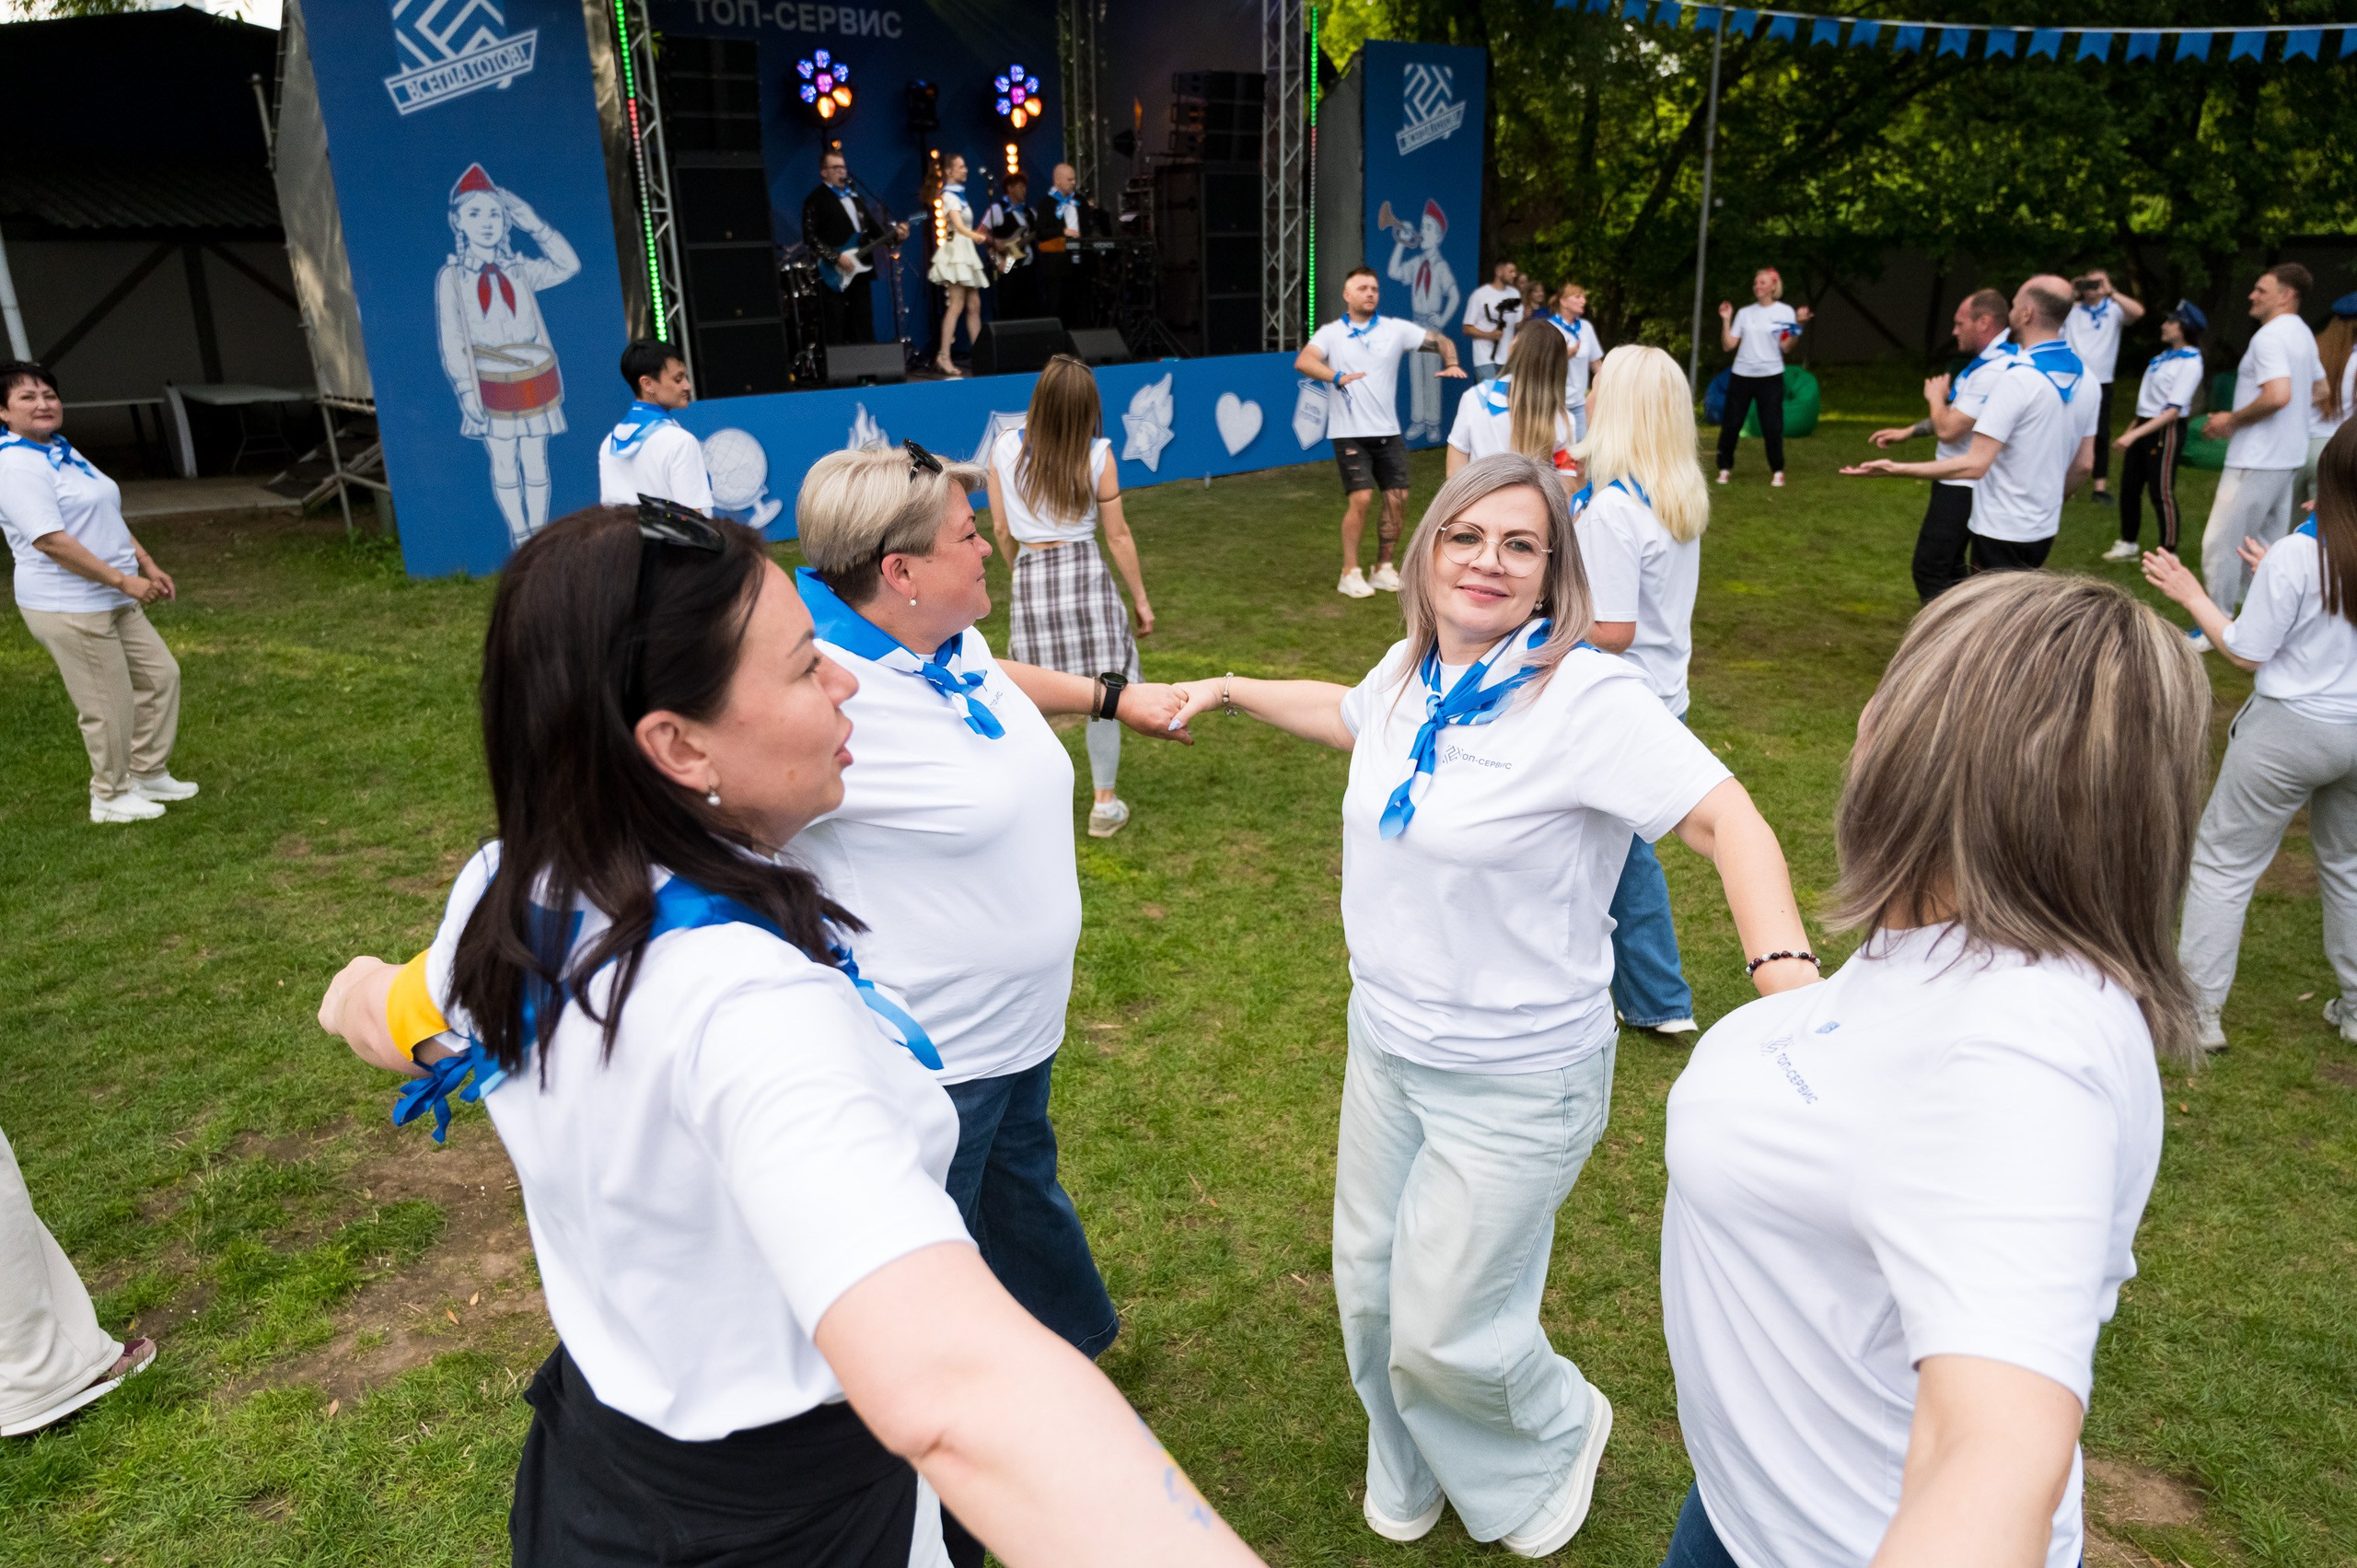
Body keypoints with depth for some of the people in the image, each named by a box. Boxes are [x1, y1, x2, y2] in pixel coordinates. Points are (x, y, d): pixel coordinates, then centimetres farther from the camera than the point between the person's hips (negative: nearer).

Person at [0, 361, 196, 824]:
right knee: (108, 705, 0)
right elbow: (50, 542, -25)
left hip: (112, 600, 10)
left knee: (160, 674, 15)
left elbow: (108, 520, 21)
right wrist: (125, 580, -24)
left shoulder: (63, 452, 13)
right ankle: (110, 797, 18)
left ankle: (148, 773, 29)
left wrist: (148, 565, 14)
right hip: (68, 610, -10)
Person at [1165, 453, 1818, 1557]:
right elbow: (1347, 715, 22)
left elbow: (1728, 821, -29)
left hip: (1516, 1080, -7)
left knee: (1443, 1329, 5)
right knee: (1370, 1288, 21)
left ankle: (1558, 1433, 42)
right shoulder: (1411, 676, -1)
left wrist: (1787, 971, -44)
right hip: (1386, 1043, 7)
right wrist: (1230, 690, 29)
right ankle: (1409, 1469, 53)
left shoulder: (1586, 697, -22)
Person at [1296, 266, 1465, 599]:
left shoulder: (1396, 330, 6)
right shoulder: (1331, 333, -2)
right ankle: (1350, 574, 1)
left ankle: (1383, 568, 19)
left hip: (1388, 431, 4)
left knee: (1398, 499, 2)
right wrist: (1336, 377, -36)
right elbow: (1303, 361, -20)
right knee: (1360, 498, -13)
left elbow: (1441, 341, 11)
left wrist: (1451, 363, -11)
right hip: (1350, 433, -4)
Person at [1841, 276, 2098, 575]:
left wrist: (1896, 469, -24)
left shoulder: (2018, 378, -21)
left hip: (2002, 532, -8)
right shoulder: (2085, 378, 4)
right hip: (2044, 530, 8)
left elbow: (1974, 465, -26)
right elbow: (2084, 465, 11)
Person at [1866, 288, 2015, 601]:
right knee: (1949, 566, 21)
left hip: (1962, 488, -11)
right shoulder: (1989, 359, 10)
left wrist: (1936, 397, -7)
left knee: (1930, 571, -9)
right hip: (1960, 483, 11)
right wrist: (1907, 432, 19)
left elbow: (1948, 430, -26)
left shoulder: (1993, 370, -26)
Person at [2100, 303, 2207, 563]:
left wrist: (2134, 434, -25)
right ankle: (2128, 545, 25)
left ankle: (2169, 554, 5)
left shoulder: (2190, 363, -15)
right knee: (2129, 487, 12)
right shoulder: (2165, 355, 10)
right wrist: (2131, 428, 18)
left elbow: (2173, 410, -21)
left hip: (2166, 431, -8)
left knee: (2162, 492, -4)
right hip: (2144, 425, 8)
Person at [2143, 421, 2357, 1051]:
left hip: (2291, 730, -5)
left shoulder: (2296, 557, -20)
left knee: (2224, 863, 6)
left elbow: (2244, 651, -14)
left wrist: (2192, 594, -3)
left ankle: (2199, 1008, 8)